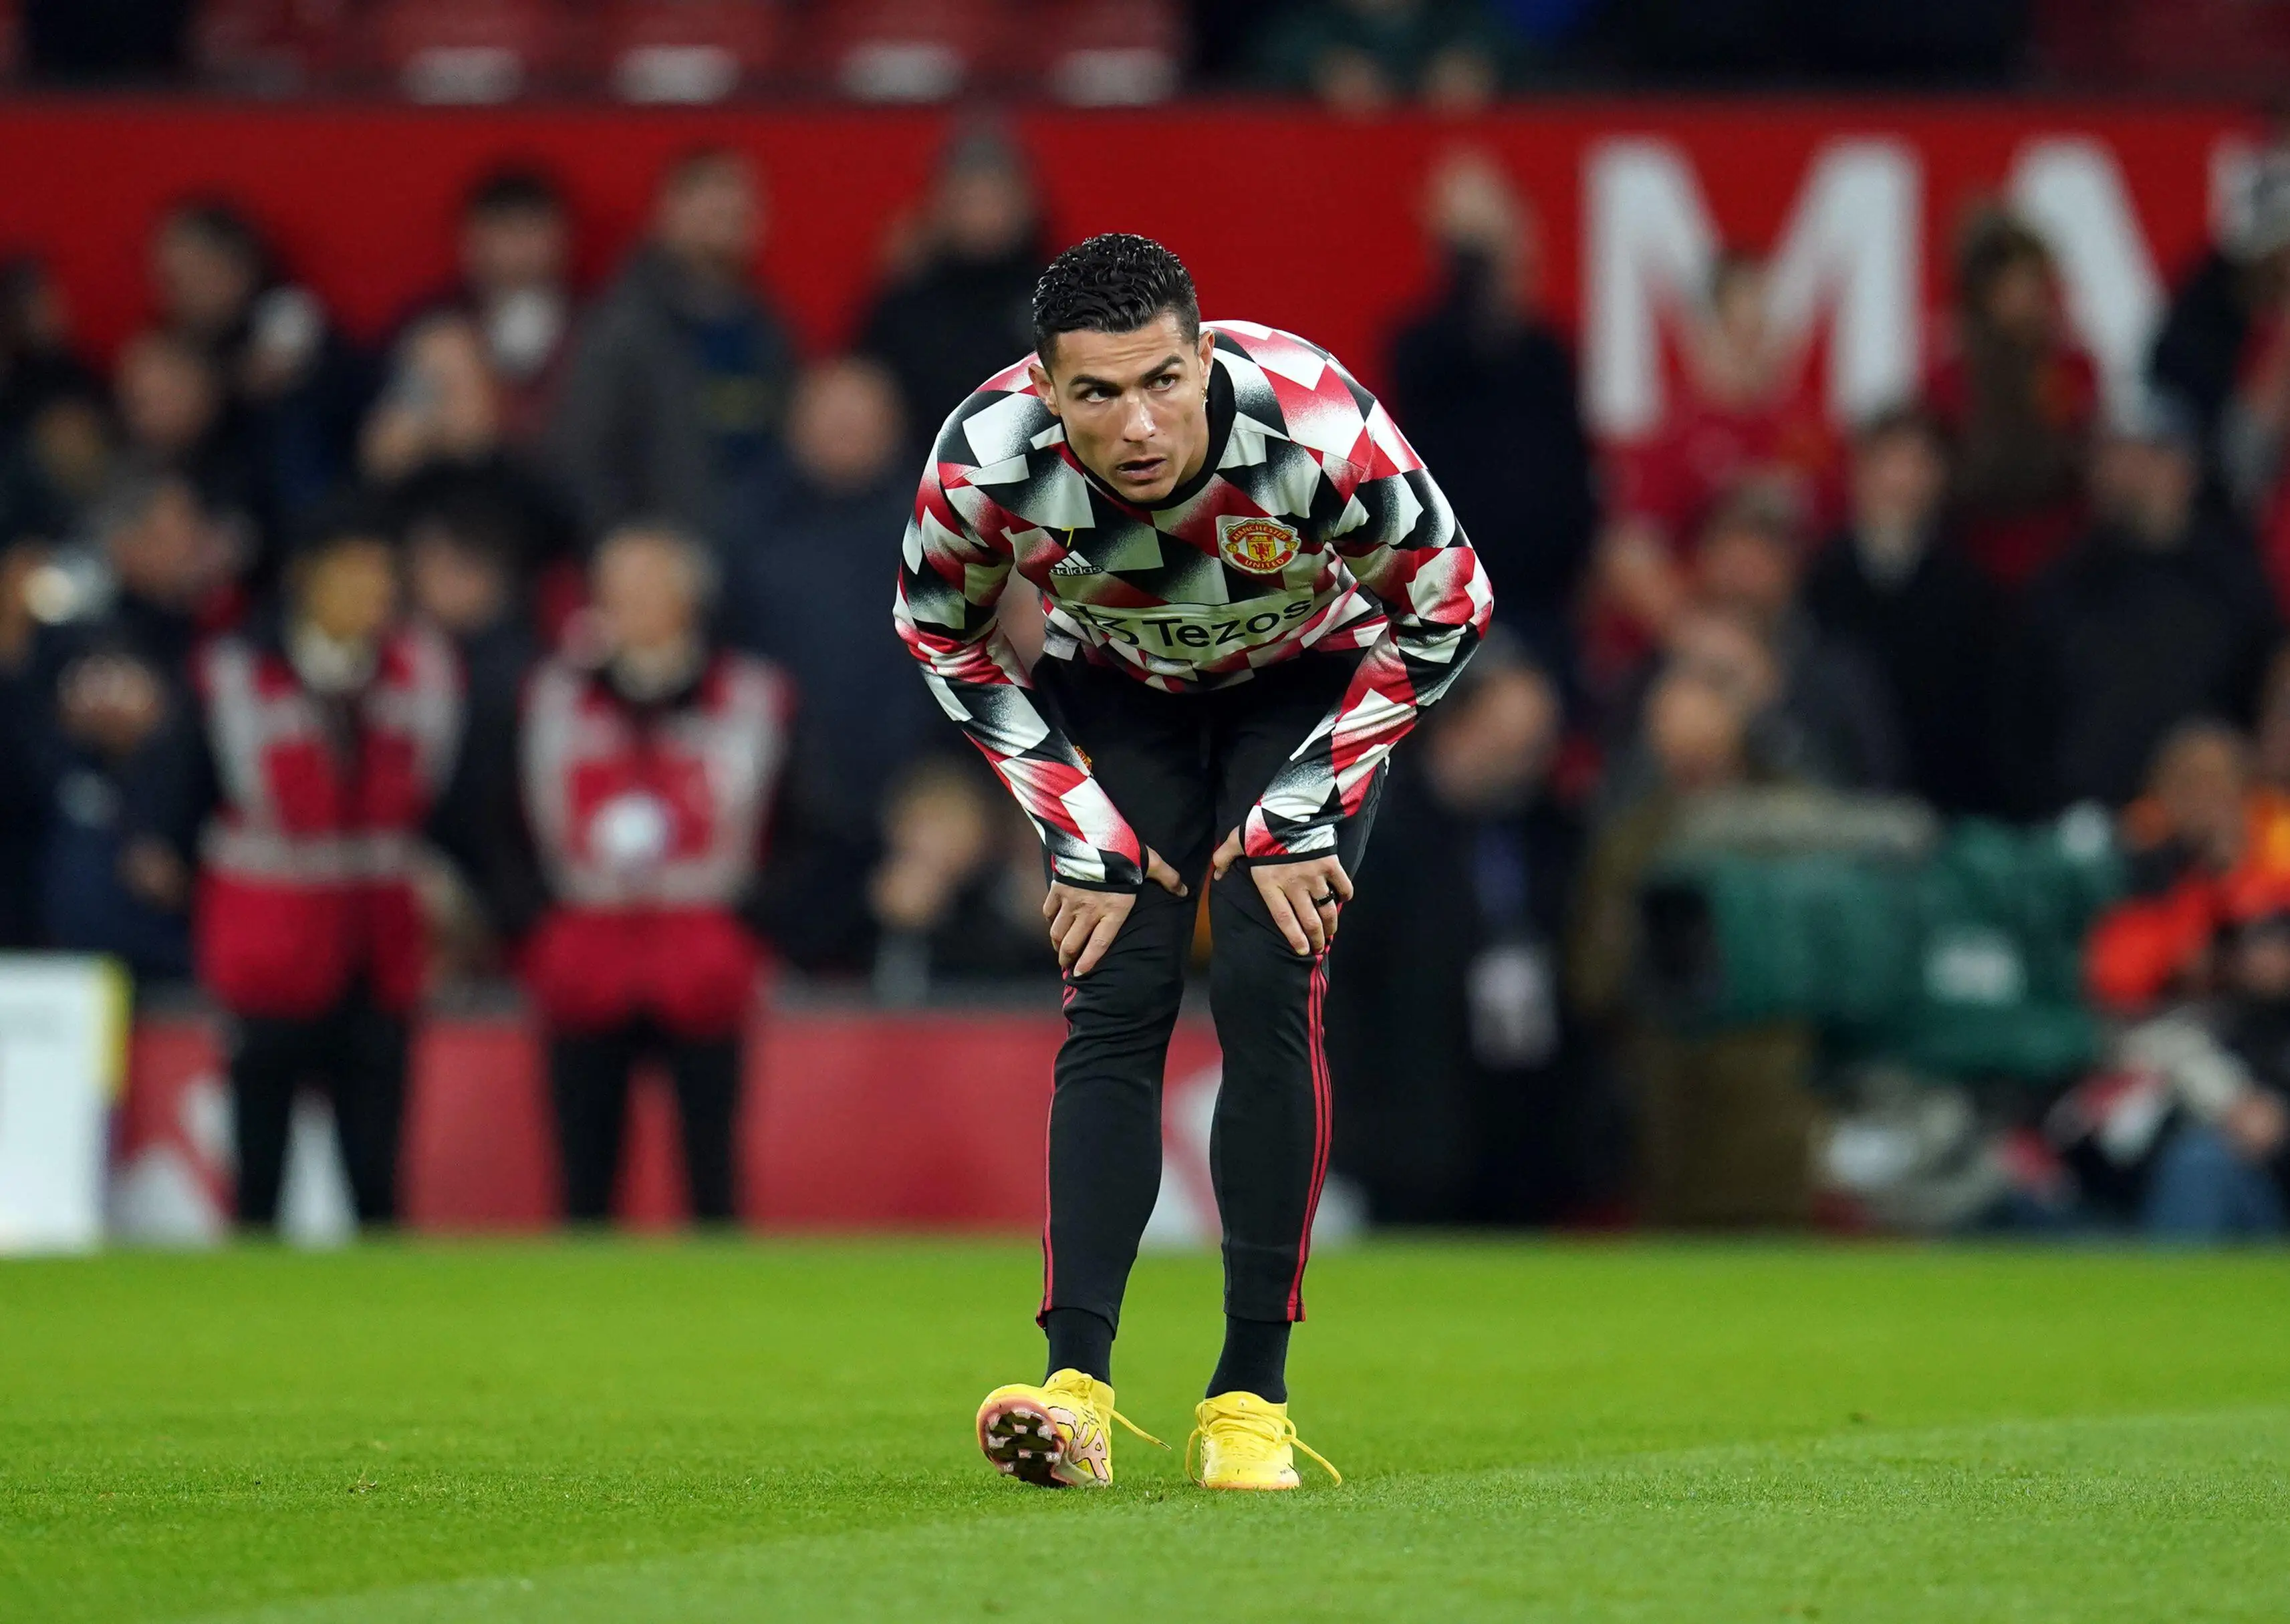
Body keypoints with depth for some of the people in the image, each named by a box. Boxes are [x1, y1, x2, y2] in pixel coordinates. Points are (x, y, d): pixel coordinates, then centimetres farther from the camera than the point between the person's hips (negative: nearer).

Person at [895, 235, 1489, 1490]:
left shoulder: (1318, 433, -38)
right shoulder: (987, 458, -32)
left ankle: (1253, 1396, -12)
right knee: (1114, 1003, -14)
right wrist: (1080, 830, -13)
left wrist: (1302, 816, -19)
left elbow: (1446, 612, -18)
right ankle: (1075, 1386, -19)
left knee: (1267, 992, -17)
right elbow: (941, 636, -9)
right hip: (1115, 682, 1)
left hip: (1309, 675, -1)